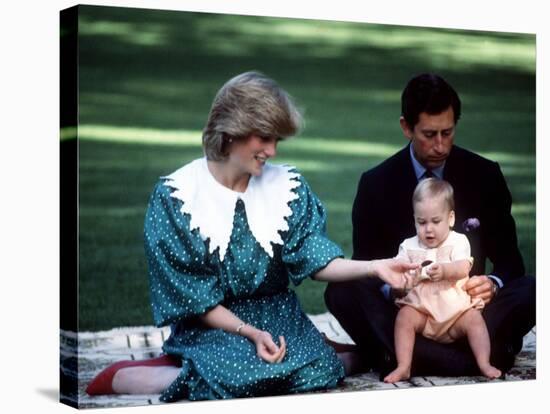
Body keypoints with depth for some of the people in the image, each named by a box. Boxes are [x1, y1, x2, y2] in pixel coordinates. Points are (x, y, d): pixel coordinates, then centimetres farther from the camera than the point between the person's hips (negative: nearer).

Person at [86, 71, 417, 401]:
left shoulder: (287, 186, 2)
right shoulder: (176, 195, -10)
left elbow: (314, 259, -5)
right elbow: (190, 296, -10)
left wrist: (373, 267, -21)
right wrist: (249, 333, -19)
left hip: (274, 313, 4)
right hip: (210, 322, -4)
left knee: (320, 371, -24)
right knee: (247, 378, -33)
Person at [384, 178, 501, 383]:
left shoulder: (458, 241, 3)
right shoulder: (409, 246, 10)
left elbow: (463, 268, -15)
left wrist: (444, 270, -37)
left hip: (456, 307, -1)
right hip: (420, 308, 1)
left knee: (474, 318, -26)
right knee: (404, 317, -26)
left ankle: (484, 364, -22)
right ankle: (403, 367, -27)